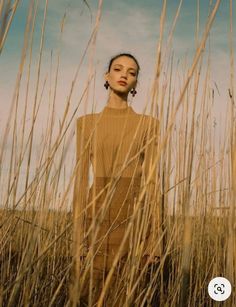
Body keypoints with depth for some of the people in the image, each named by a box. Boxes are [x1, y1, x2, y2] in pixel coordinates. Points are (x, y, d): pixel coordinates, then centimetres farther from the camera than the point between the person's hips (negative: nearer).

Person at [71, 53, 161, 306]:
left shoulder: (148, 124, 6)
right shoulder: (86, 123, 8)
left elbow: (152, 180, 2)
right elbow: (81, 179, 3)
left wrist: (153, 237, -3)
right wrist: (78, 236, -3)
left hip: (134, 216, 0)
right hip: (98, 216, 1)